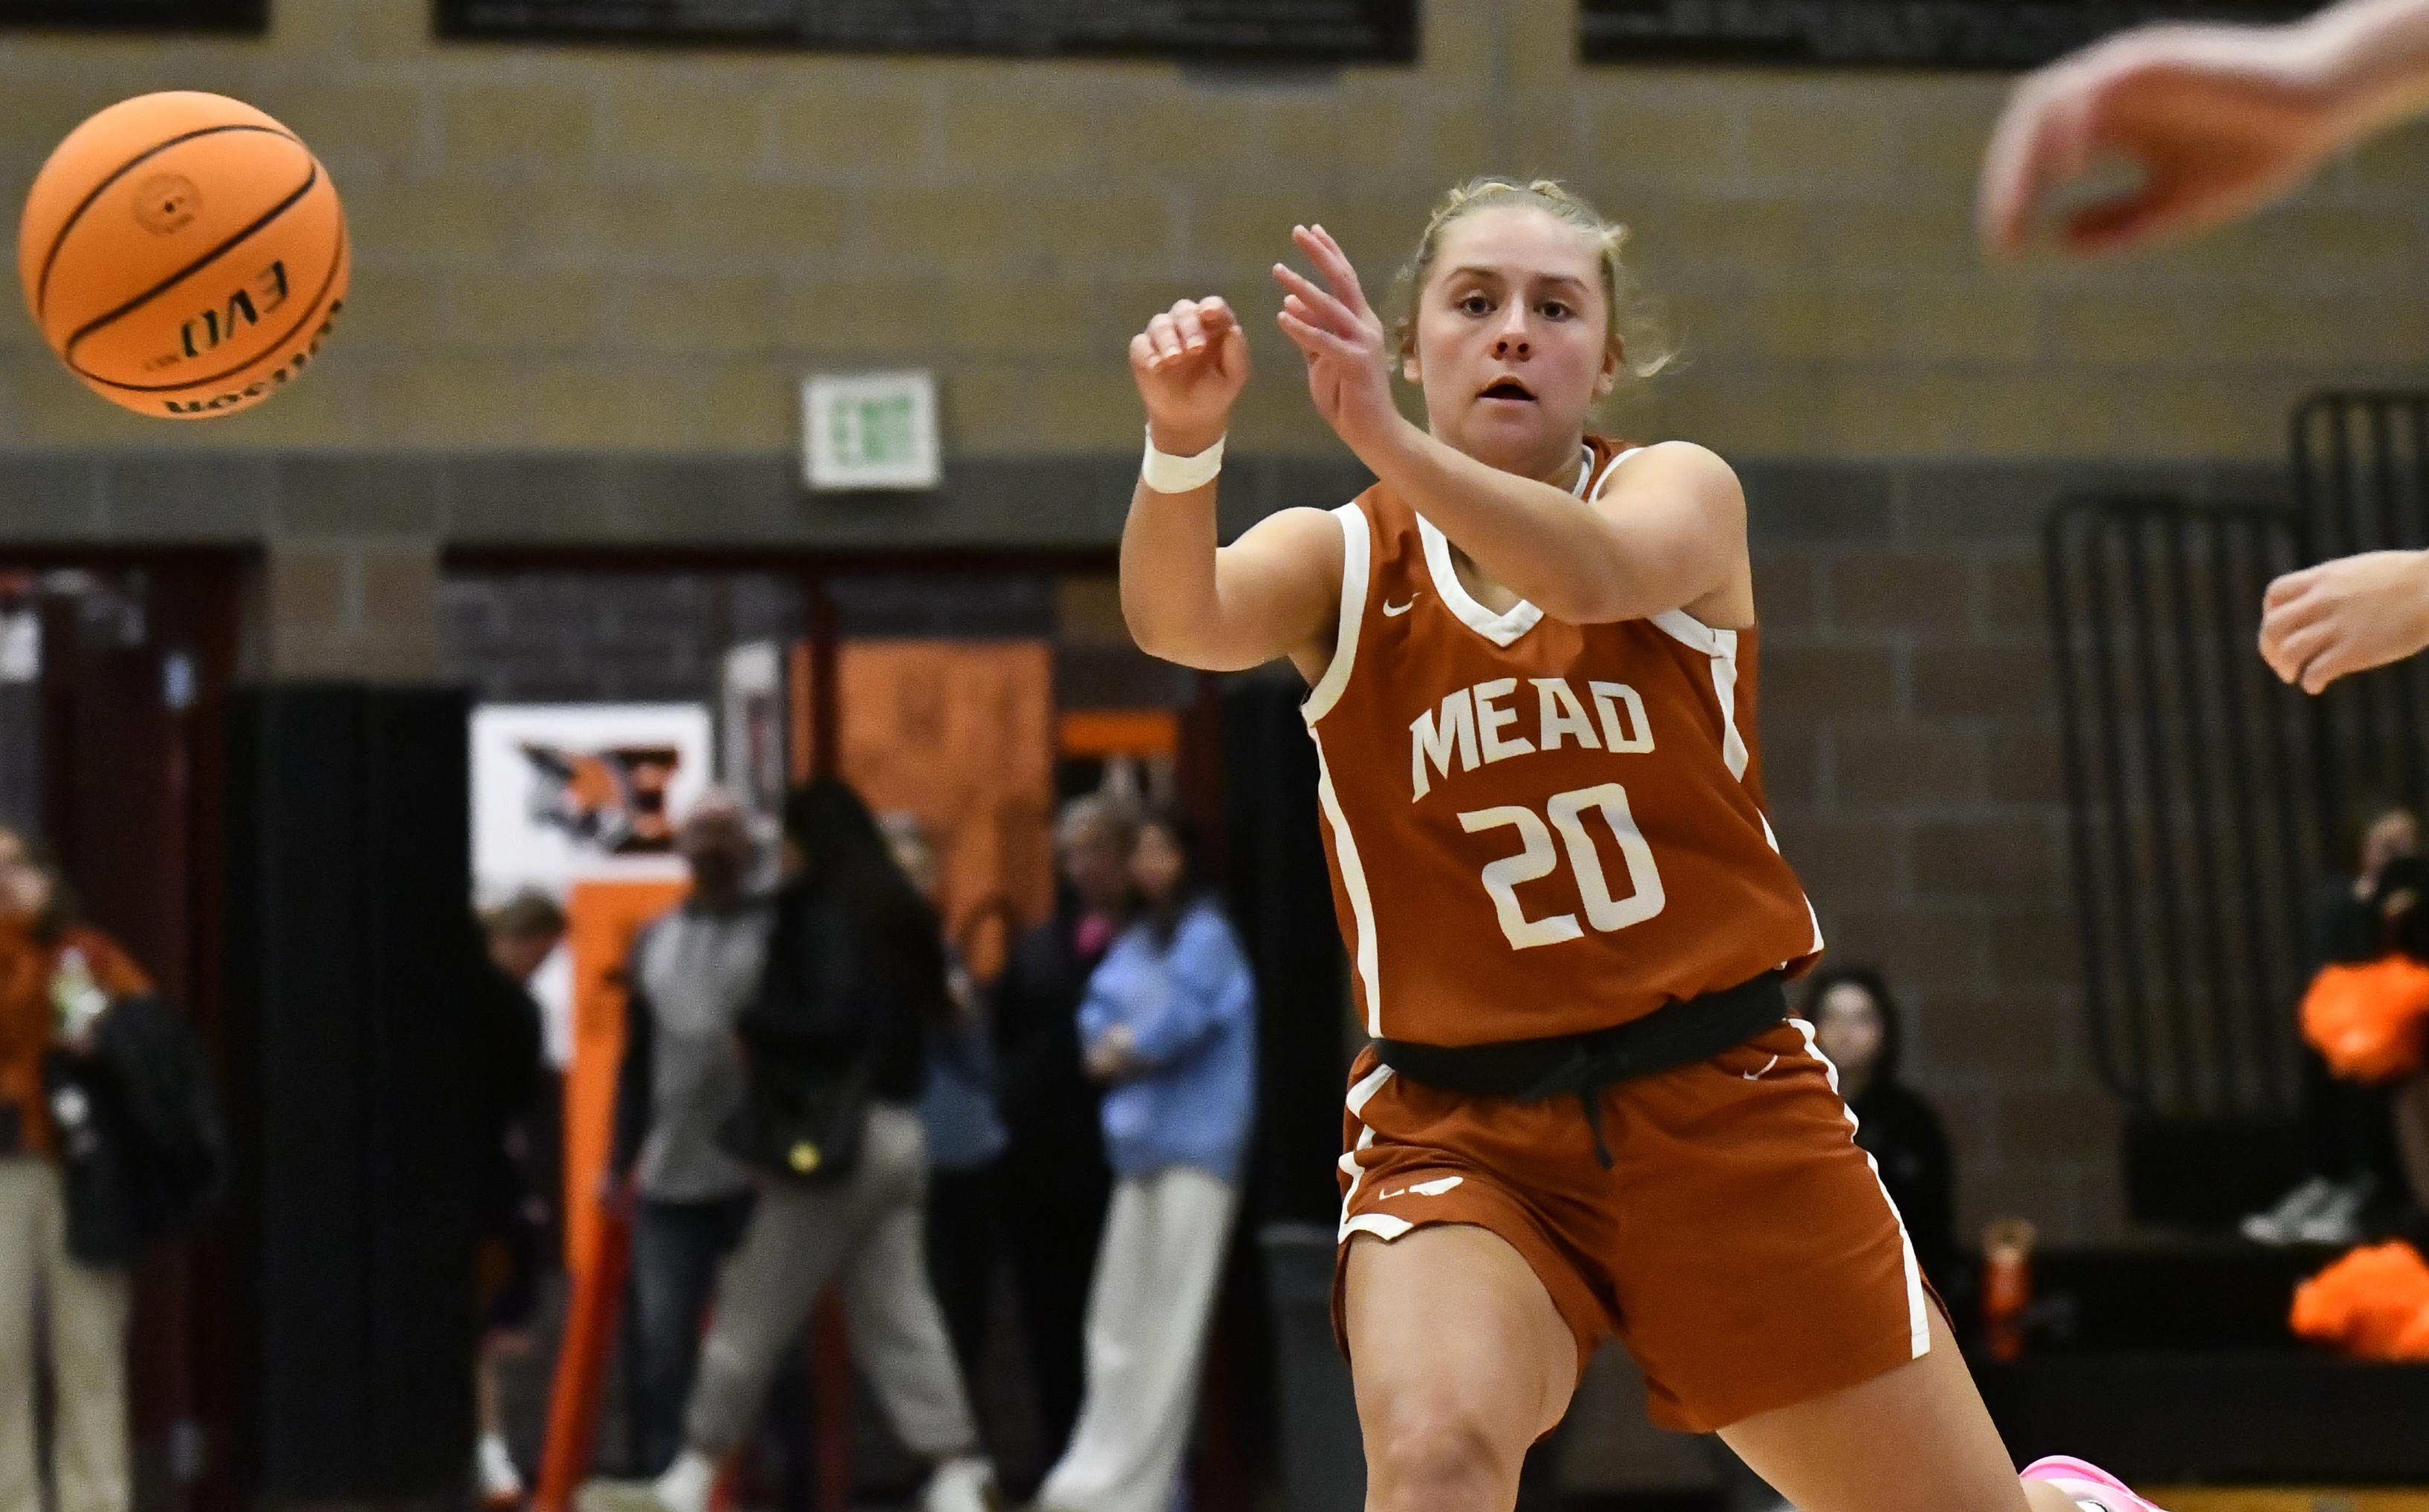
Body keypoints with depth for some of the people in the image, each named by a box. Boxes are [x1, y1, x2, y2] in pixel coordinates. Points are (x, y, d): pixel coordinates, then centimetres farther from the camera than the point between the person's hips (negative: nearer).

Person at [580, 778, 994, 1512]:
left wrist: (749, 1024, -6)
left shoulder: (826, 914, -11)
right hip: (898, 1133, 8)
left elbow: (831, 1021, -20)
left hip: (827, 1137, -8)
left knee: (750, 1319, -1)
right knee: (899, 1322, 7)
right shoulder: (903, 916, 13)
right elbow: (925, 1015, 14)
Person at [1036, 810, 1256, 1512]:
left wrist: (1123, 1048, 1)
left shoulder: (1206, 936, -6)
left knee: (1168, 1322, -8)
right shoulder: (1136, 940, 18)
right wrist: (1114, 1043, -8)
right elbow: (1099, 1011, 13)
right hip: (1142, 1143, 8)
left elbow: (1179, 1017, -15)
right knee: (1119, 1320, 7)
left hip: (1194, 1145, -8)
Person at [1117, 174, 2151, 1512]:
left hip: (1725, 1104, 1)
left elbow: (1603, 570, -26)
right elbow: (1178, 619, -22)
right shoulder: (1339, 560, 1)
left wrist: (1387, 442, -44)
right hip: (1462, 1133, -1)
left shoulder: (1681, 493, -2)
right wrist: (1182, 447, -43)